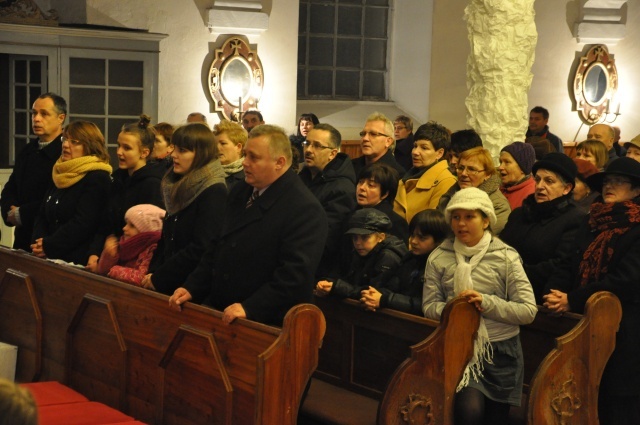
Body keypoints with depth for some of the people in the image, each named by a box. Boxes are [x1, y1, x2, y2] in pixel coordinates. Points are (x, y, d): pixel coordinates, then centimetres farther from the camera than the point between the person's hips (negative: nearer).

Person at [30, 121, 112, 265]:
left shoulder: (98, 179, -10)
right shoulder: (62, 175, 16)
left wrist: (49, 246, -16)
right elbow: (42, 216, 14)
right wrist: (39, 242, -4)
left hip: (80, 261, -8)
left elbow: (82, 223, -19)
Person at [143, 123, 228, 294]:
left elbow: (200, 249, -20)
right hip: (167, 287, 7)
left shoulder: (215, 192, -14)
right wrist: (152, 273, 1)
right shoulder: (179, 187, 12)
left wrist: (158, 278, -15)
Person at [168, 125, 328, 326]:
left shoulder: (305, 209, -17)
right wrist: (192, 288, 7)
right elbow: (217, 248, 18)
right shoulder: (240, 192, 12)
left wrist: (249, 308, -27)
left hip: (266, 324, -7)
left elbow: (296, 273, -24)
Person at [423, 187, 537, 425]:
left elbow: (529, 311, -8)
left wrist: (487, 303, -19)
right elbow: (429, 307, 2)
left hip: (499, 350, 1)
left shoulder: (506, 257, -3)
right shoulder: (439, 258, 3)